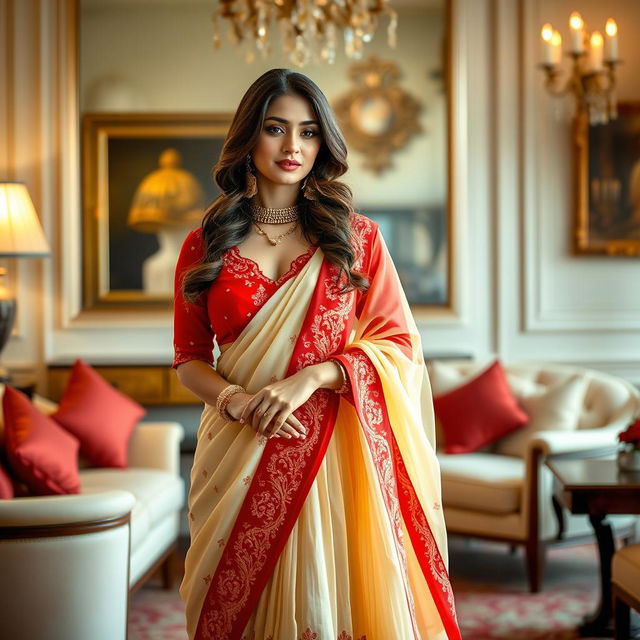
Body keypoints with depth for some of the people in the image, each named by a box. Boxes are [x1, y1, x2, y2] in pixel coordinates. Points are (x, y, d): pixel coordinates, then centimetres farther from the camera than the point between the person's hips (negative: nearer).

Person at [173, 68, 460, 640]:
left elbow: (400, 345, 0)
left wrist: (309, 378, -15)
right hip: (239, 459, 1)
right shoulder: (206, 245, 7)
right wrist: (236, 399, -12)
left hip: (336, 452, -1)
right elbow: (189, 359, 9)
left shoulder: (356, 237, 5)